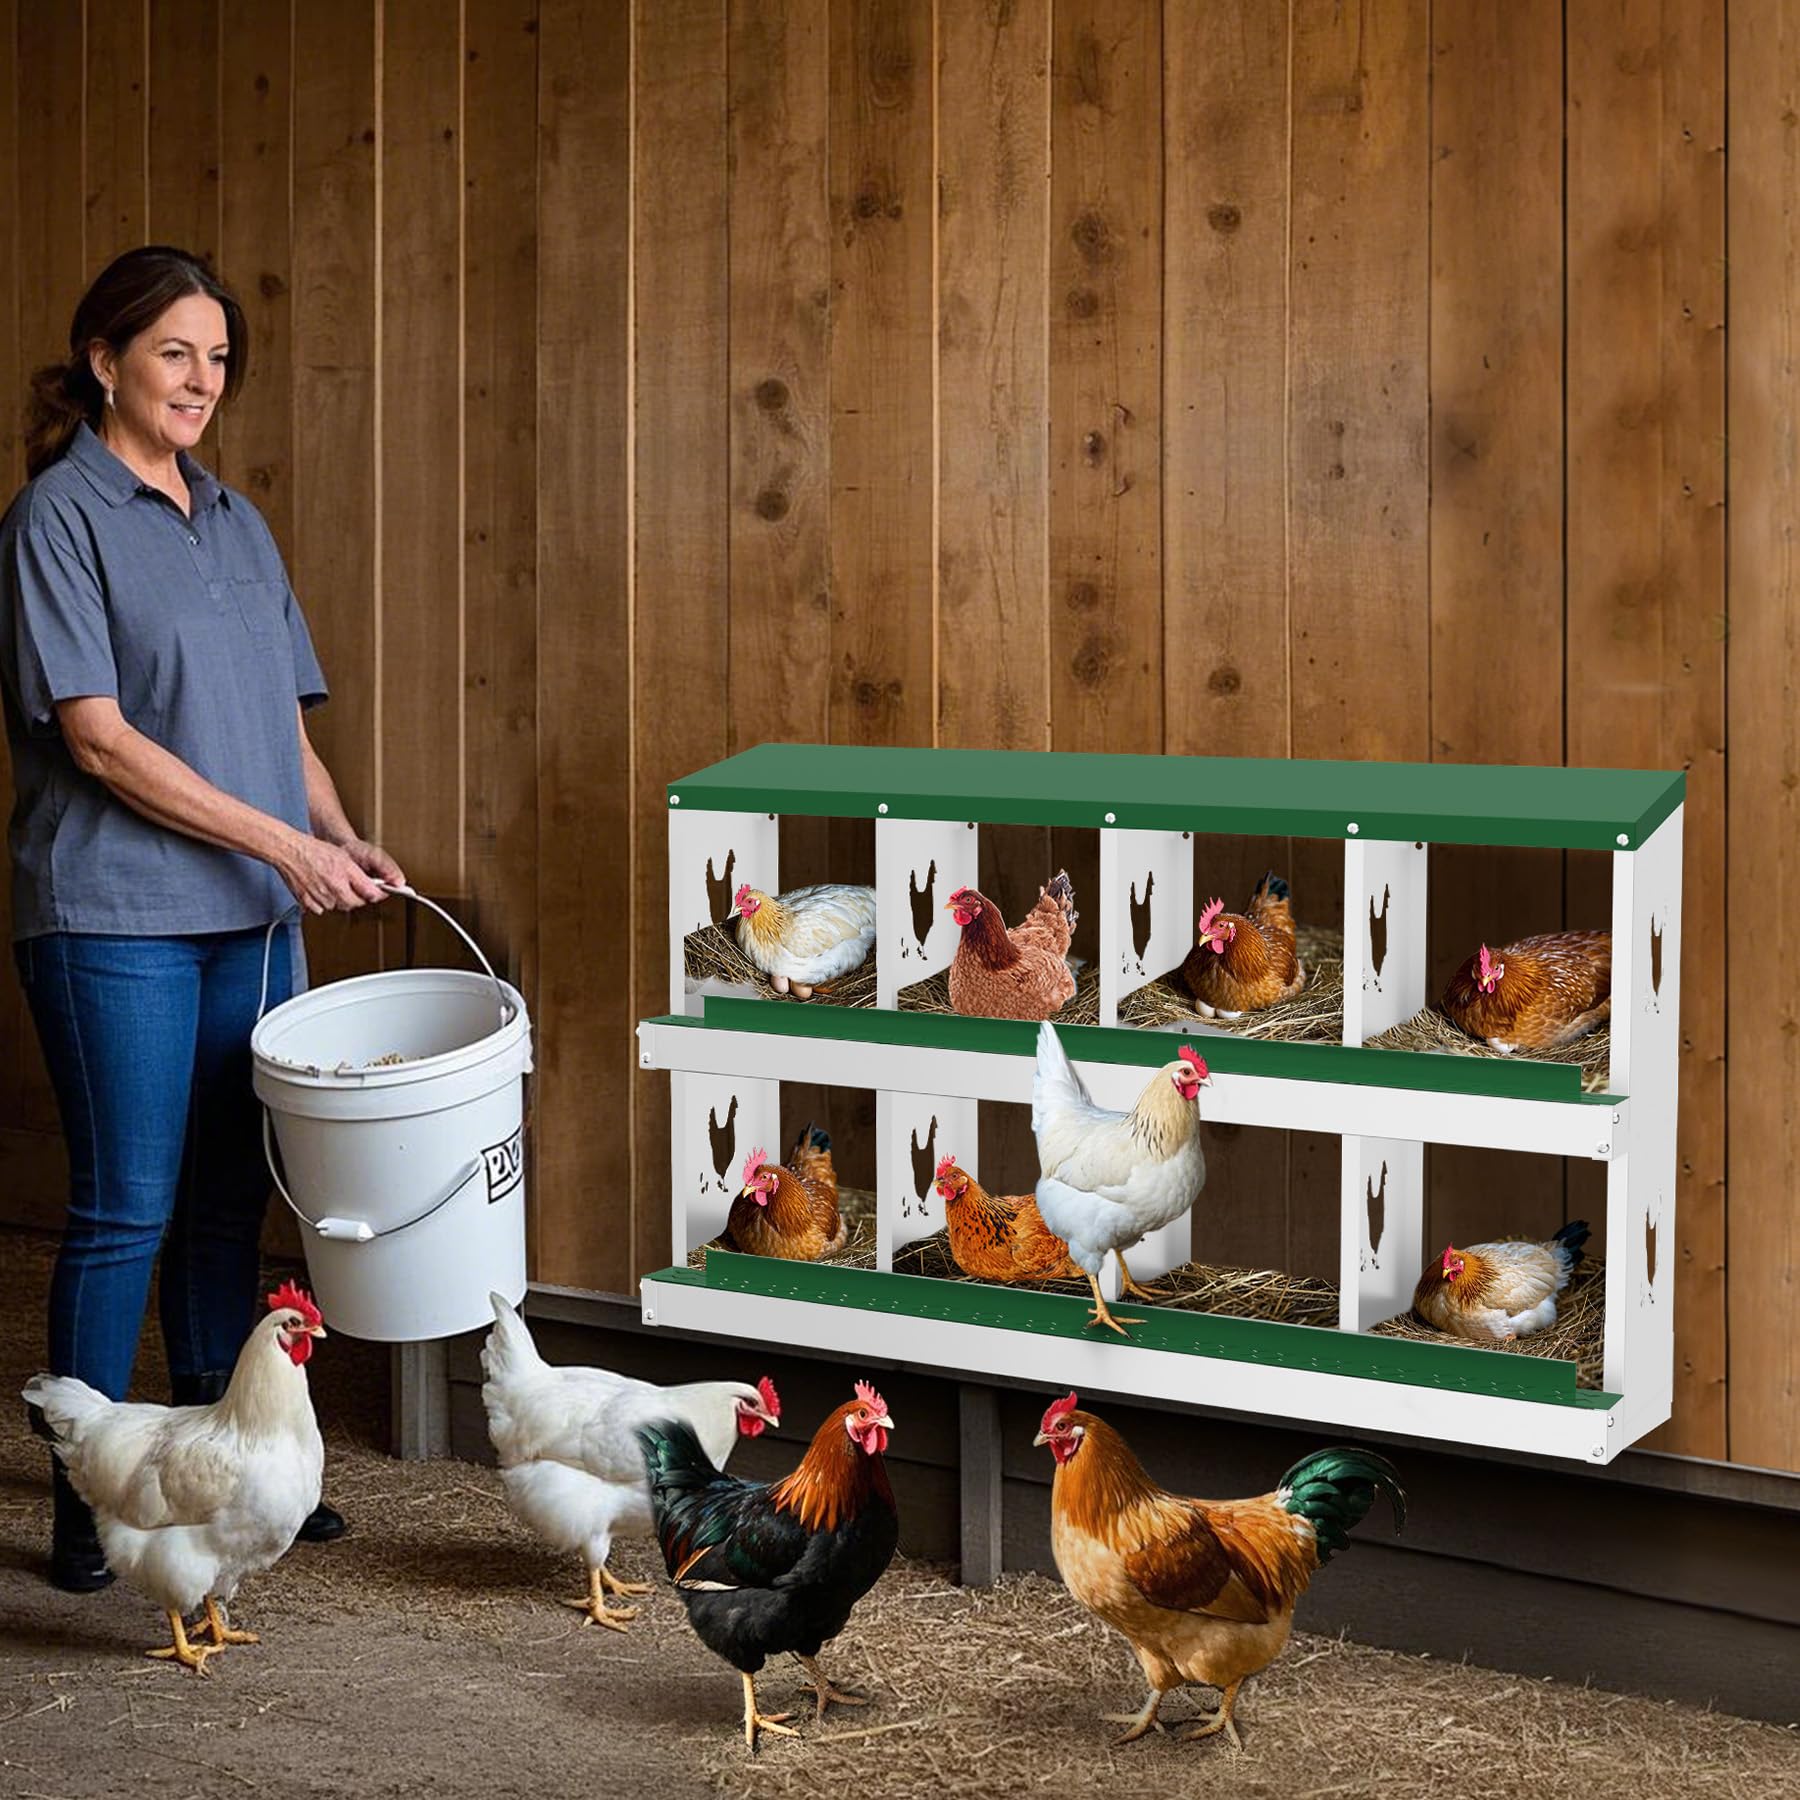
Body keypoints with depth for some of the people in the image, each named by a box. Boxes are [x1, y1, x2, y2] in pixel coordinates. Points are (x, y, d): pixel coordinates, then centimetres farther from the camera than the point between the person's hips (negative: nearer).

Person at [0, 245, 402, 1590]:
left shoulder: (238, 525, 15)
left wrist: (338, 836, -1)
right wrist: (279, 840, -17)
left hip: (250, 917, 7)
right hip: (115, 917, -7)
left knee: (229, 1203, 11)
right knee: (127, 1210, -4)